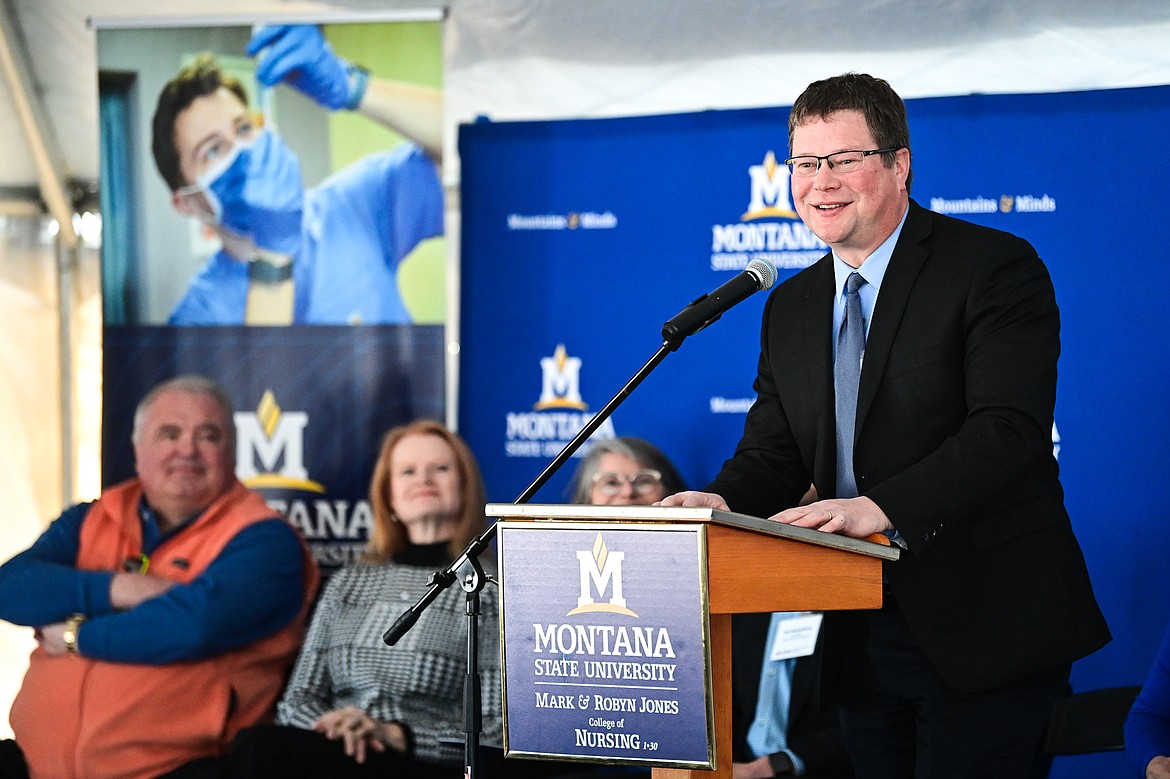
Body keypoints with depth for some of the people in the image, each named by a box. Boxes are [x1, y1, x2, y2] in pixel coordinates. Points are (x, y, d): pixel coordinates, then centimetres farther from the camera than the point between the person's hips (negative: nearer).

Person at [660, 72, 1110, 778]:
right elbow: (773, 452, 12)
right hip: (862, 638, 6)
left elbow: (1008, 430, -19)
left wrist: (882, 507, -32)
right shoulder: (791, 309, 15)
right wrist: (724, 503, -12)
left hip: (983, 634, -6)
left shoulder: (997, 269, -8)